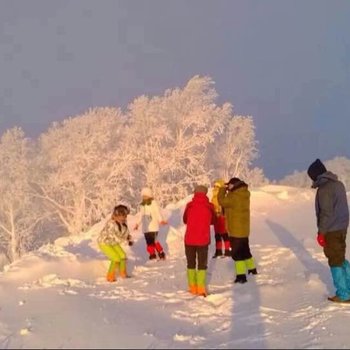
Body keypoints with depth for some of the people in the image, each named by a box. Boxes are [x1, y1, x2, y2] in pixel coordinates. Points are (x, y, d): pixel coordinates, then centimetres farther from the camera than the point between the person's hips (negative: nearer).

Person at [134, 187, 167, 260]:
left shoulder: (154, 203, -5)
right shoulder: (142, 205, 15)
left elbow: (158, 212, -13)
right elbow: (141, 215, 22)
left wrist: (161, 220, -26)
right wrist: (138, 223, 19)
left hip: (153, 226, -6)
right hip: (145, 227, 6)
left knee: (154, 241, -14)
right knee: (149, 242, 5)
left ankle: (161, 254, -1)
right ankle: (152, 255, 14)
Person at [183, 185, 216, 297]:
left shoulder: (189, 205, -5)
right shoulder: (209, 206, -5)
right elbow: (213, 221, 11)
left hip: (189, 239, 1)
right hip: (203, 239, -1)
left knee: (191, 263, 14)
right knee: (202, 264, 8)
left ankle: (193, 288, 14)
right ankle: (201, 289, 1)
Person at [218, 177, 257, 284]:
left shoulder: (235, 197, -23)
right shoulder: (244, 195, 6)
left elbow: (222, 201, -16)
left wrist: (223, 189, -3)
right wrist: (228, 191, 8)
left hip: (236, 230, -9)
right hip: (244, 230, 9)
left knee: (236, 253, -5)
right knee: (245, 250, 24)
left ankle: (241, 275, -6)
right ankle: (252, 269, 37)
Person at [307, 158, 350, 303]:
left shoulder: (324, 188, -18)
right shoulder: (338, 184, 9)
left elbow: (326, 213, -21)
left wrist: (321, 233, -14)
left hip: (331, 230, -8)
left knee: (335, 261, 1)